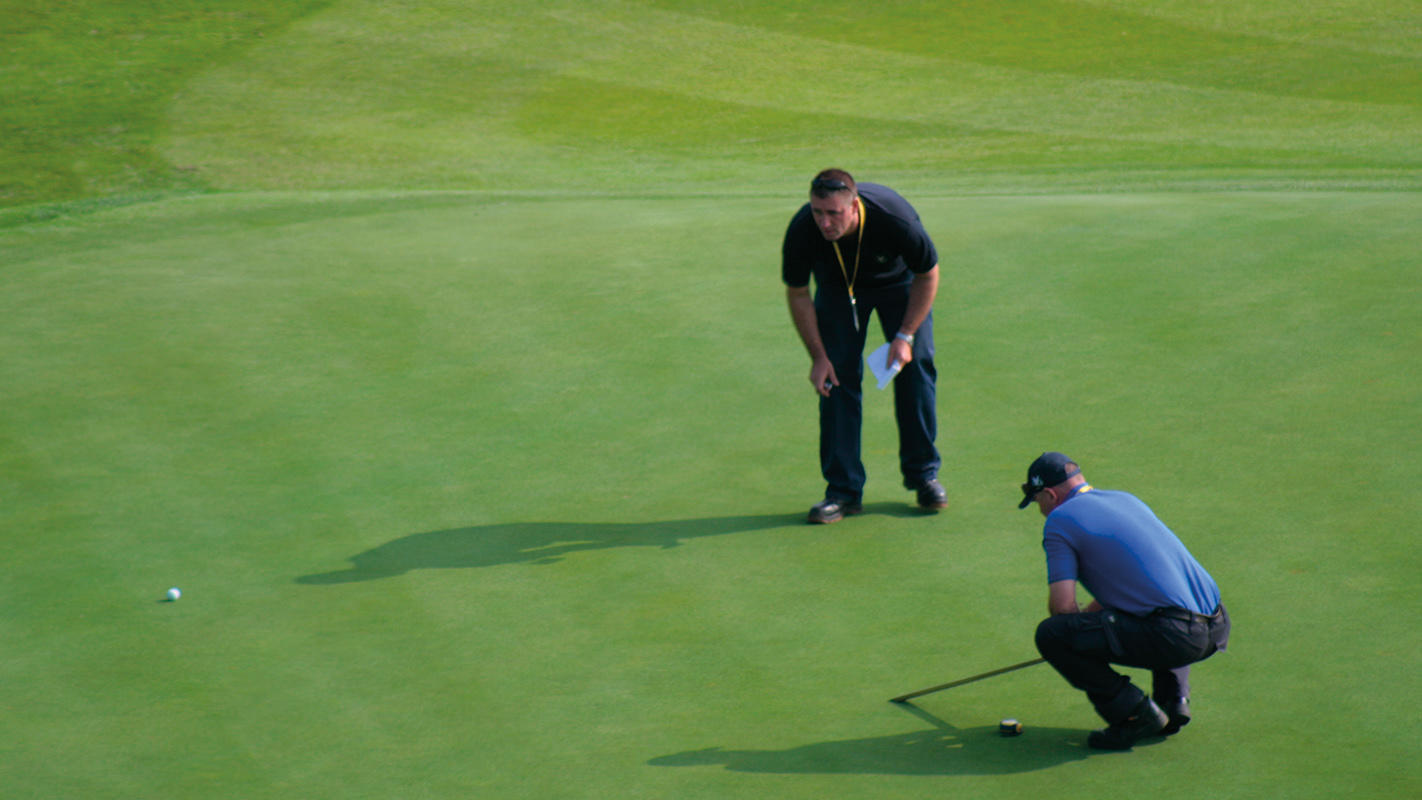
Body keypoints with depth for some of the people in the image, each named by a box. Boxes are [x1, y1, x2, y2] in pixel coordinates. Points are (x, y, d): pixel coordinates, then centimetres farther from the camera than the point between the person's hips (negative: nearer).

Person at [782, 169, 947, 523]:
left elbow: (927, 275, -18)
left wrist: (906, 335, -20)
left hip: (899, 283, -1)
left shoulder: (896, 219, -39)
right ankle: (843, 489, -5)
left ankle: (923, 473, 7)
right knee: (837, 376, -10)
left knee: (916, 365, -9)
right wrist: (818, 357, -15)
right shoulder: (801, 231, -34)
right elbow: (797, 294, -14)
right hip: (838, 287, 1)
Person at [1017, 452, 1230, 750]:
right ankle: (1174, 700, 21)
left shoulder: (1059, 520, 1)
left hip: (1175, 637, -8)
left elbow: (1063, 605, -6)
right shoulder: (1125, 499, 24)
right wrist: (1090, 612, 40)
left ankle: (1135, 714, -3)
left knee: (1050, 634, -6)